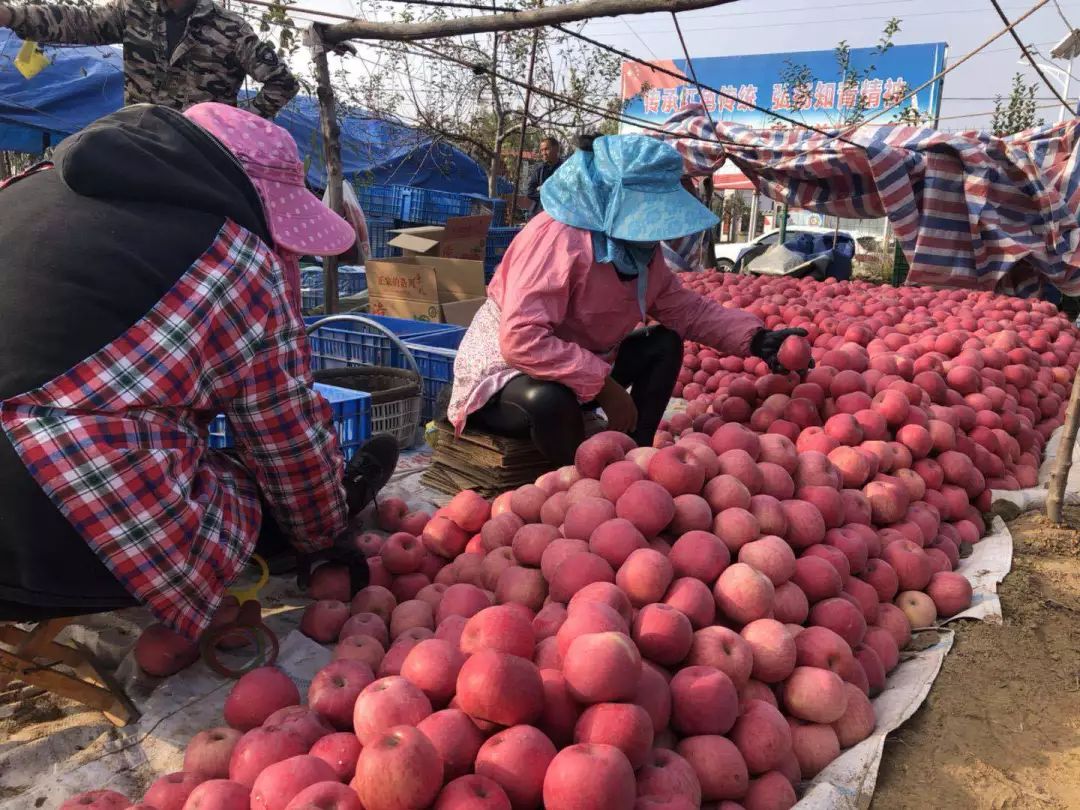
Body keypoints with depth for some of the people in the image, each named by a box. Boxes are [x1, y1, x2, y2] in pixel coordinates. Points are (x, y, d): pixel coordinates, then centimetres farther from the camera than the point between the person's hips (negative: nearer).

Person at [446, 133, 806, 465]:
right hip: (503, 372, -8)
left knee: (665, 343, -1)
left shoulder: (640, 247, -4)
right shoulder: (557, 238, -30)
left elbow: (686, 308, 5)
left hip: (581, 370, 8)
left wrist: (755, 338, -8)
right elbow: (522, 340, -38)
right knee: (550, 400, -39)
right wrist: (604, 386, -32)